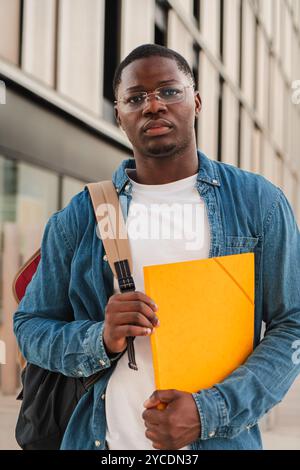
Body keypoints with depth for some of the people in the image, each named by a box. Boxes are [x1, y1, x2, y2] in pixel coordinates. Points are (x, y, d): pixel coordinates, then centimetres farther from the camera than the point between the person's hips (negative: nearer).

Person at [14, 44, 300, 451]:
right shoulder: (78, 217, 1)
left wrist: (210, 411, -17)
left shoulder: (259, 203, -3)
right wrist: (100, 341, -16)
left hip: (220, 439, -1)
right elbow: (30, 325, 5)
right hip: (104, 438, 1)